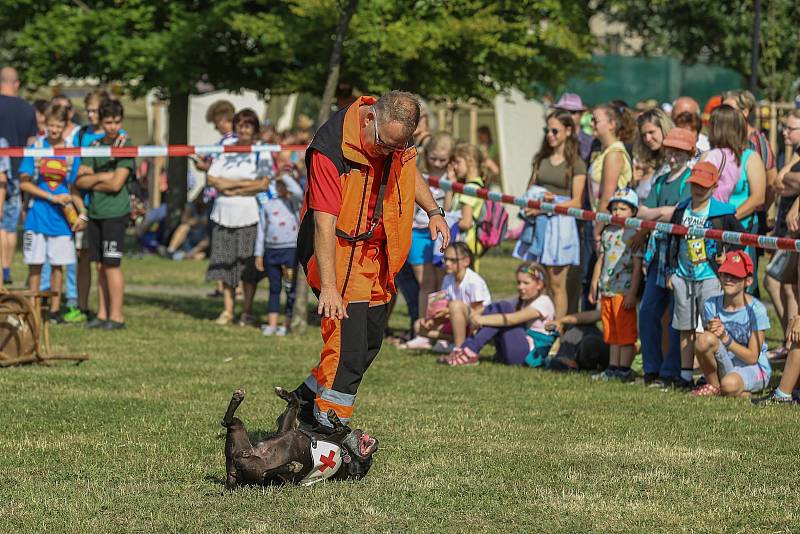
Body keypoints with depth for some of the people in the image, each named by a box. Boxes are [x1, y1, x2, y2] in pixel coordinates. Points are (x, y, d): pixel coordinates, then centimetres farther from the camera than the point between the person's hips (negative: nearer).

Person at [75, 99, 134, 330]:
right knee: (100, 265, 8)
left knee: (111, 265, -7)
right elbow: (80, 181, 6)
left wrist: (92, 179, -1)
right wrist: (102, 176, -8)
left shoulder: (126, 146, -5)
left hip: (115, 213, -6)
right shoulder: (95, 146, 13)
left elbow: (116, 184, -13)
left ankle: (116, 316, -3)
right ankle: (102, 314, 12)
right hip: (95, 213, 6)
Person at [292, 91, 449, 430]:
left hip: (378, 255, 8)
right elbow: (324, 221, -30)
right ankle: (330, 421, -9)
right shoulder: (332, 147, -27)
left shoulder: (397, 131, -4)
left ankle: (308, 397, 27)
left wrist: (433, 211, 11)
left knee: (370, 343, 12)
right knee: (348, 342, -15)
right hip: (338, 253, -8)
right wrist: (328, 287, -34)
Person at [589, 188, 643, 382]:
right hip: (607, 290, 7)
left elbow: (637, 266, -11)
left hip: (624, 291, -7)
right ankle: (613, 368, 17)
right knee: (611, 333, 11)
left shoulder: (634, 234, -7)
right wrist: (594, 287, 18)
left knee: (625, 333, -4)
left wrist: (632, 293, -16)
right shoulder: (608, 232, 14)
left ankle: (624, 369, 0)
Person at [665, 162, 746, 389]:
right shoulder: (681, 211, 7)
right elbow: (671, 242, 15)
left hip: (710, 276, -5)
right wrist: (671, 272, 13)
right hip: (683, 276, 5)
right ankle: (686, 374, 15)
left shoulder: (722, 212, -7)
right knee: (685, 328, 9)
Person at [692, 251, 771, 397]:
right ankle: (713, 386, -5)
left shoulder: (756, 310, -13)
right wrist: (711, 334, -23)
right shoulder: (711, 305, -3)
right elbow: (705, 347, 0)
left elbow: (752, 357, -13)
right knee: (704, 339, -27)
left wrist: (725, 338, -23)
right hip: (724, 367, 4)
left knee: (730, 384, -39)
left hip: (753, 369, -4)